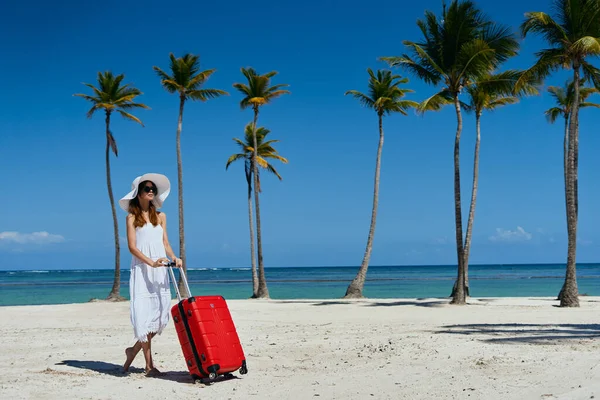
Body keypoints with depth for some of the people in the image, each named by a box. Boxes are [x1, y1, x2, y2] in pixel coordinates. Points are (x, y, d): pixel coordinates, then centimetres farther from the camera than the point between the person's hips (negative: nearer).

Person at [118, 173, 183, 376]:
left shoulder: (160, 216, 16)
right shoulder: (132, 217, 4)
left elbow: (165, 243, 13)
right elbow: (132, 246, -5)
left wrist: (174, 257, -8)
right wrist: (151, 262, -19)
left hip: (160, 271, 4)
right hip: (141, 270, -4)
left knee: (160, 315, 0)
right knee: (143, 315, -8)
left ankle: (134, 350, 21)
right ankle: (149, 364, -1)